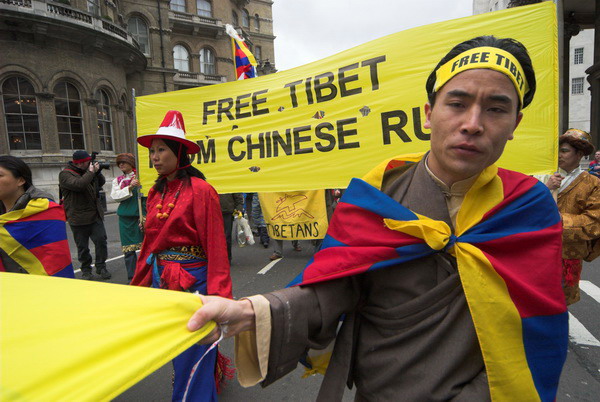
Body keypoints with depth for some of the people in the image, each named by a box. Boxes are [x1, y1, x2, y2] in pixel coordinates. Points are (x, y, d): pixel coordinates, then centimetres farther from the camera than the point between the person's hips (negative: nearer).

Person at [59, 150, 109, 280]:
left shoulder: (86, 172, 12)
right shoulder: (65, 174, -9)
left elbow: (101, 183, 21)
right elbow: (79, 184, -27)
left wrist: (98, 172, 2)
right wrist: (91, 172, -15)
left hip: (95, 216, 5)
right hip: (78, 219, -5)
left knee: (101, 240, 0)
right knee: (82, 246, 6)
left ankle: (101, 267, 12)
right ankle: (86, 270, 21)